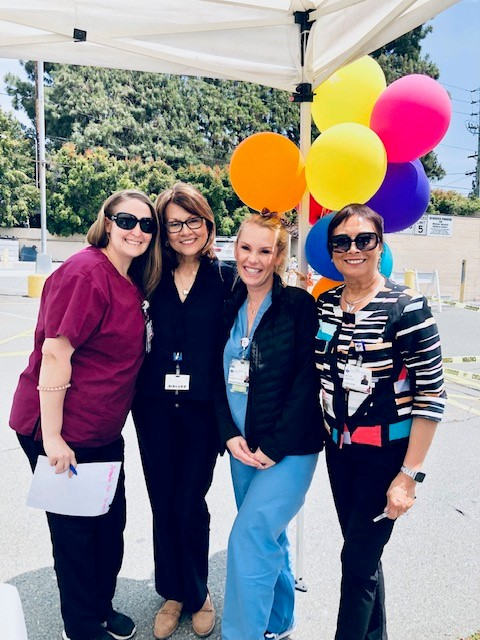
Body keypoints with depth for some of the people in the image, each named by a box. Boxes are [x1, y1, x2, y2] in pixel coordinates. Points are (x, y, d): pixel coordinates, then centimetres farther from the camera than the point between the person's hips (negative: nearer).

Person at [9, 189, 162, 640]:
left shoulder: (132, 282, 6)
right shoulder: (86, 273, -20)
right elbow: (55, 354, -23)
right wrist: (52, 437, -23)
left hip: (104, 432, 8)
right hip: (60, 432, -8)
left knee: (111, 522, 19)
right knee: (75, 529, 10)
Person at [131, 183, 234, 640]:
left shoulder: (226, 277, -3)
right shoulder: (155, 277, 4)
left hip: (202, 409, -2)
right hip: (154, 406, 3)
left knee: (190, 505, 5)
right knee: (163, 503, 12)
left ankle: (197, 594, 33)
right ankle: (172, 593, 36)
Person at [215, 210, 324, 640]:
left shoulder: (299, 305, -11)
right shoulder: (230, 308, 5)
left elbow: (307, 382, -14)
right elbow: (218, 378, 7)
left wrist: (274, 447, -15)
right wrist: (230, 436, -4)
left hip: (289, 448, -5)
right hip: (242, 447, 6)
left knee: (248, 538, -8)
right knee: (268, 537, 18)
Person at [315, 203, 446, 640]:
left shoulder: (406, 308, -17)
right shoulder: (324, 304, 0)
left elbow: (431, 395, -16)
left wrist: (410, 475, -16)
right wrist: (330, 432, 6)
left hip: (387, 454, -5)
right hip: (340, 449, 6)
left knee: (358, 559, 4)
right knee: (362, 551, 20)